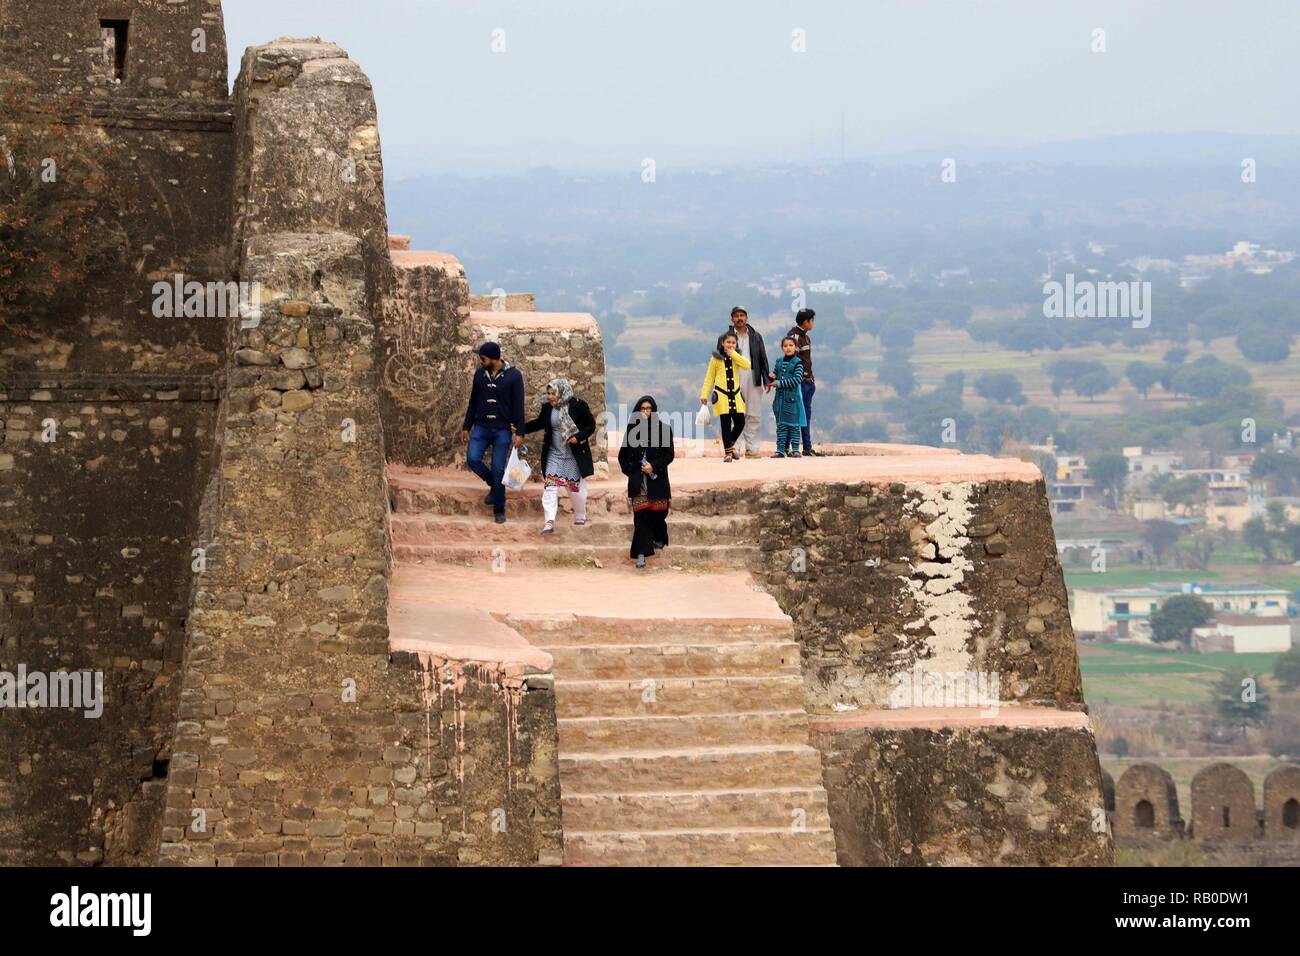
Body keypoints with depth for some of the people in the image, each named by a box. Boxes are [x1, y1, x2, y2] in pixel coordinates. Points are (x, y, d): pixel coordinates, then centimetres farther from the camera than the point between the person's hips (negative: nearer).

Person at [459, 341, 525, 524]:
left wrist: (519, 433, -9)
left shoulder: (513, 376, -6)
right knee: (472, 458, -16)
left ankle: (499, 510, 10)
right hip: (481, 427, 3)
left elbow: (518, 406, -5)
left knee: (498, 469, -4)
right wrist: (466, 427, 13)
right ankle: (494, 484, 12)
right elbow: (473, 402, 13)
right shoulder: (480, 374, 5)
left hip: (502, 430, -3)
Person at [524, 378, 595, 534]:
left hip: (575, 456, -3)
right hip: (553, 455, 3)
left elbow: (591, 426, -5)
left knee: (576, 488, 10)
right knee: (549, 487, -10)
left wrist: (579, 437, -20)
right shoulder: (547, 408, -1)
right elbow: (539, 423, 16)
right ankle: (549, 522, -16)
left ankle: (580, 517, 33)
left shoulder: (578, 406, -13)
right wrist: (521, 429, 6)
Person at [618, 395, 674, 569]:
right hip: (638, 480, 0)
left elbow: (669, 455, -2)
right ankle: (641, 553, -9)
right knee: (640, 515, -8)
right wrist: (631, 471, 0)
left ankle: (659, 539, 40)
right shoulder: (632, 429, 4)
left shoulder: (663, 428, -1)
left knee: (658, 513, 10)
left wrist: (654, 466, -15)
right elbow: (623, 455, 10)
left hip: (657, 478, 0)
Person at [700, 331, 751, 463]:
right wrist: (704, 394, -1)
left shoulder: (737, 357, 7)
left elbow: (747, 365, -13)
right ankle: (728, 452, 4)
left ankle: (730, 444, 26)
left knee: (740, 422, 1)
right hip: (722, 395, -3)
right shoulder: (716, 358, 1)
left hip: (735, 395, 3)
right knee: (726, 424, -3)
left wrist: (733, 354, -12)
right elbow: (709, 377, 4)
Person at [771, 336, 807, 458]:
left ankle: (795, 450, 4)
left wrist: (779, 383, -14)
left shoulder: (797, 363, -5)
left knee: (794, 424, -1)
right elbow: (775, 373, 23)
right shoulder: (779, 361, 12)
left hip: (792, 397, -5)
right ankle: (780, 450, 6)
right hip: (780, 396, 5)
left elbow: (797, 379, -14)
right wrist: (772, 376, -3)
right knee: (781, 424, 5)